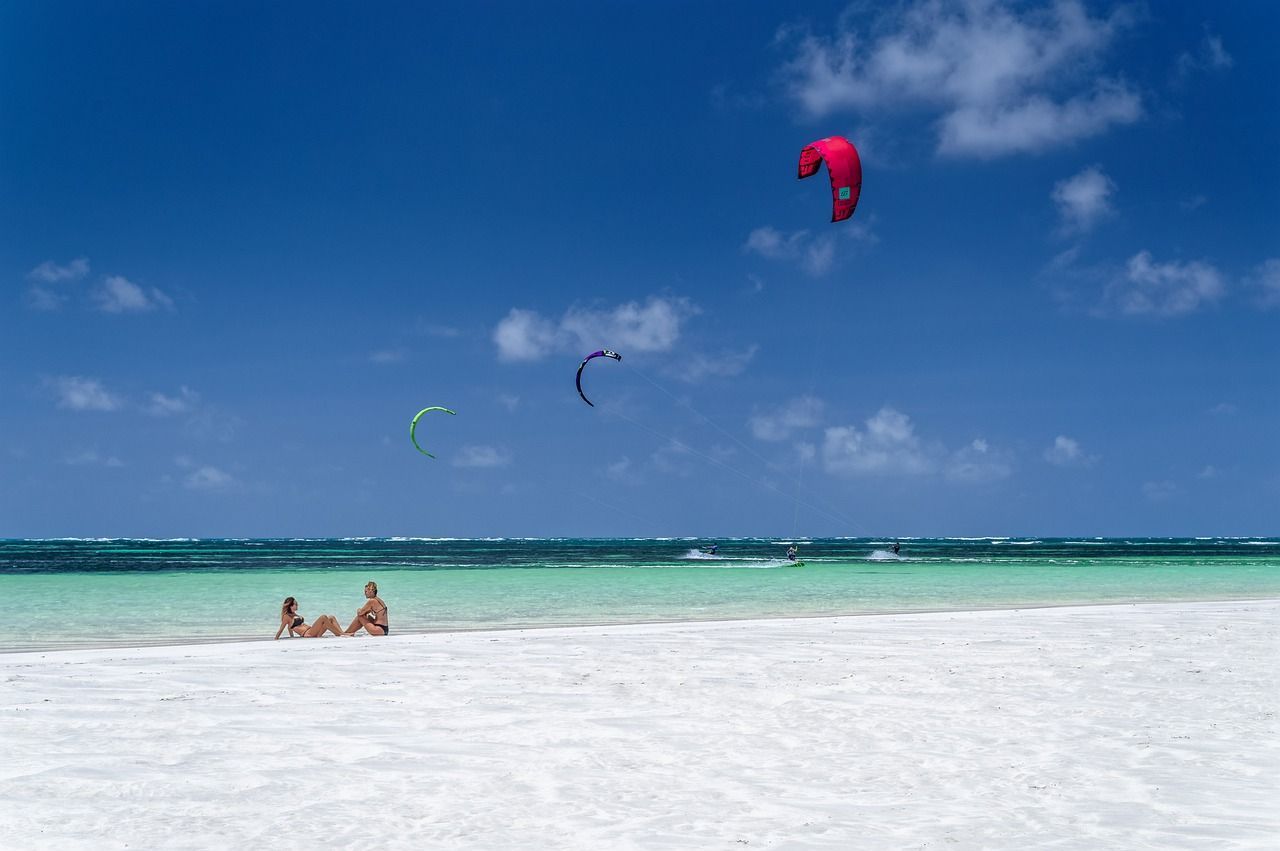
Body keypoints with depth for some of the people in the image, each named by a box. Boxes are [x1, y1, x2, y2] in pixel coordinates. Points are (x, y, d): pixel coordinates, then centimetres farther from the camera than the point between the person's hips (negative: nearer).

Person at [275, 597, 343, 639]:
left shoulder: (294, 615, 25)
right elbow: (280, 630, -2)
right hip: (307, 634, -9)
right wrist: (276, 640, -5)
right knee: (323, 617, -23)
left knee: (331, 618, -2)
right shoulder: (286, 617, 0)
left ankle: (341, 633, -19)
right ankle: (341, 634, -26)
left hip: (314, 634, 9)